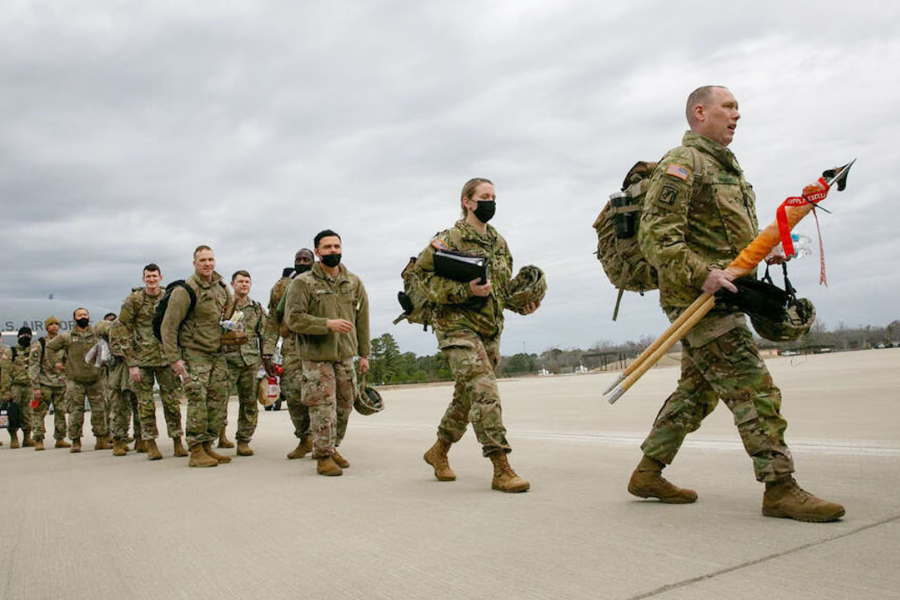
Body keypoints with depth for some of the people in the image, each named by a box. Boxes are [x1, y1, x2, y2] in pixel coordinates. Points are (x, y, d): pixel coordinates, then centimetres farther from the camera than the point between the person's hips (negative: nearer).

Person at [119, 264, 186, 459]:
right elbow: (124, 332, -3)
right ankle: (150, 444, 11)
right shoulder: (133, 300, -2)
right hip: (141, 359, -2)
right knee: (145, 403, 2)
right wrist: (131, 364, -9)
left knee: (172, 401, 2)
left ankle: (177, 443, 9)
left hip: (166, 357, 2)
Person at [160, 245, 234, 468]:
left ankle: (207, 446, 15)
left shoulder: (221, 286, 7)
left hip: (217, 354, 7)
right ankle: (196, 452, -6)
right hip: (194, 354, -7)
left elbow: (229, 306, 29)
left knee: (219, 399, 6)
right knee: (198, 400, -12)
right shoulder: (185, 291, -14)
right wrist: (174, 358, -18)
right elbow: (168, 326, -14)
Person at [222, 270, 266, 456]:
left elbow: (265, 336, 14)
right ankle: (220, 432, 12)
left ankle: (243, 441, 11)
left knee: (249, 402, 3)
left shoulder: (257, 308, 14)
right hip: (227, 359, -2)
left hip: (251, 361, 3)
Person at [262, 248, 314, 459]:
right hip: (291, 347, 2)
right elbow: (272, 321, 12)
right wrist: (267, 353, 5)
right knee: (292, 393, -3)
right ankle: (305, 440, 14)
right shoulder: (281, 286, 12)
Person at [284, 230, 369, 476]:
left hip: (346, 356, 5)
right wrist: (328, 324, -22)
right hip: (316, 357, -5)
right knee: (323, 409, -6)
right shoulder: (303, 283, -6)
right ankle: (323, 457, 8)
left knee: (344, 407, 12)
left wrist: (364, 354, 10)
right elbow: (293, 318, -13)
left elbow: (362, 319, 12)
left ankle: (332, 448, 31)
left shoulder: (354, 282, 8)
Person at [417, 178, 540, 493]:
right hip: (458, 326, -7)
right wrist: (466, 290, -23)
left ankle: (438, 452, 32)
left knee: (467, 397, 14)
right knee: (485, 392, -18)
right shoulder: (449, 239, -6)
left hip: (490, 329, 7)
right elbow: (426, 281, -12)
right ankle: (502, 470, -15)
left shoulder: (499, 243, 15)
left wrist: (524, 303, 5)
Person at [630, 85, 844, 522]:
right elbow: (656, 235, -19)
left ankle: (648, 474, 20)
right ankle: (780, 489, -1)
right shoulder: (683, 163, -8)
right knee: (755, 390, -9)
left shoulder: (725, 167, 23)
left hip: (714, 295, 10)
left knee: (697, 391, 13)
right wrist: (701, 275, -27)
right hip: (697, 296, -10)